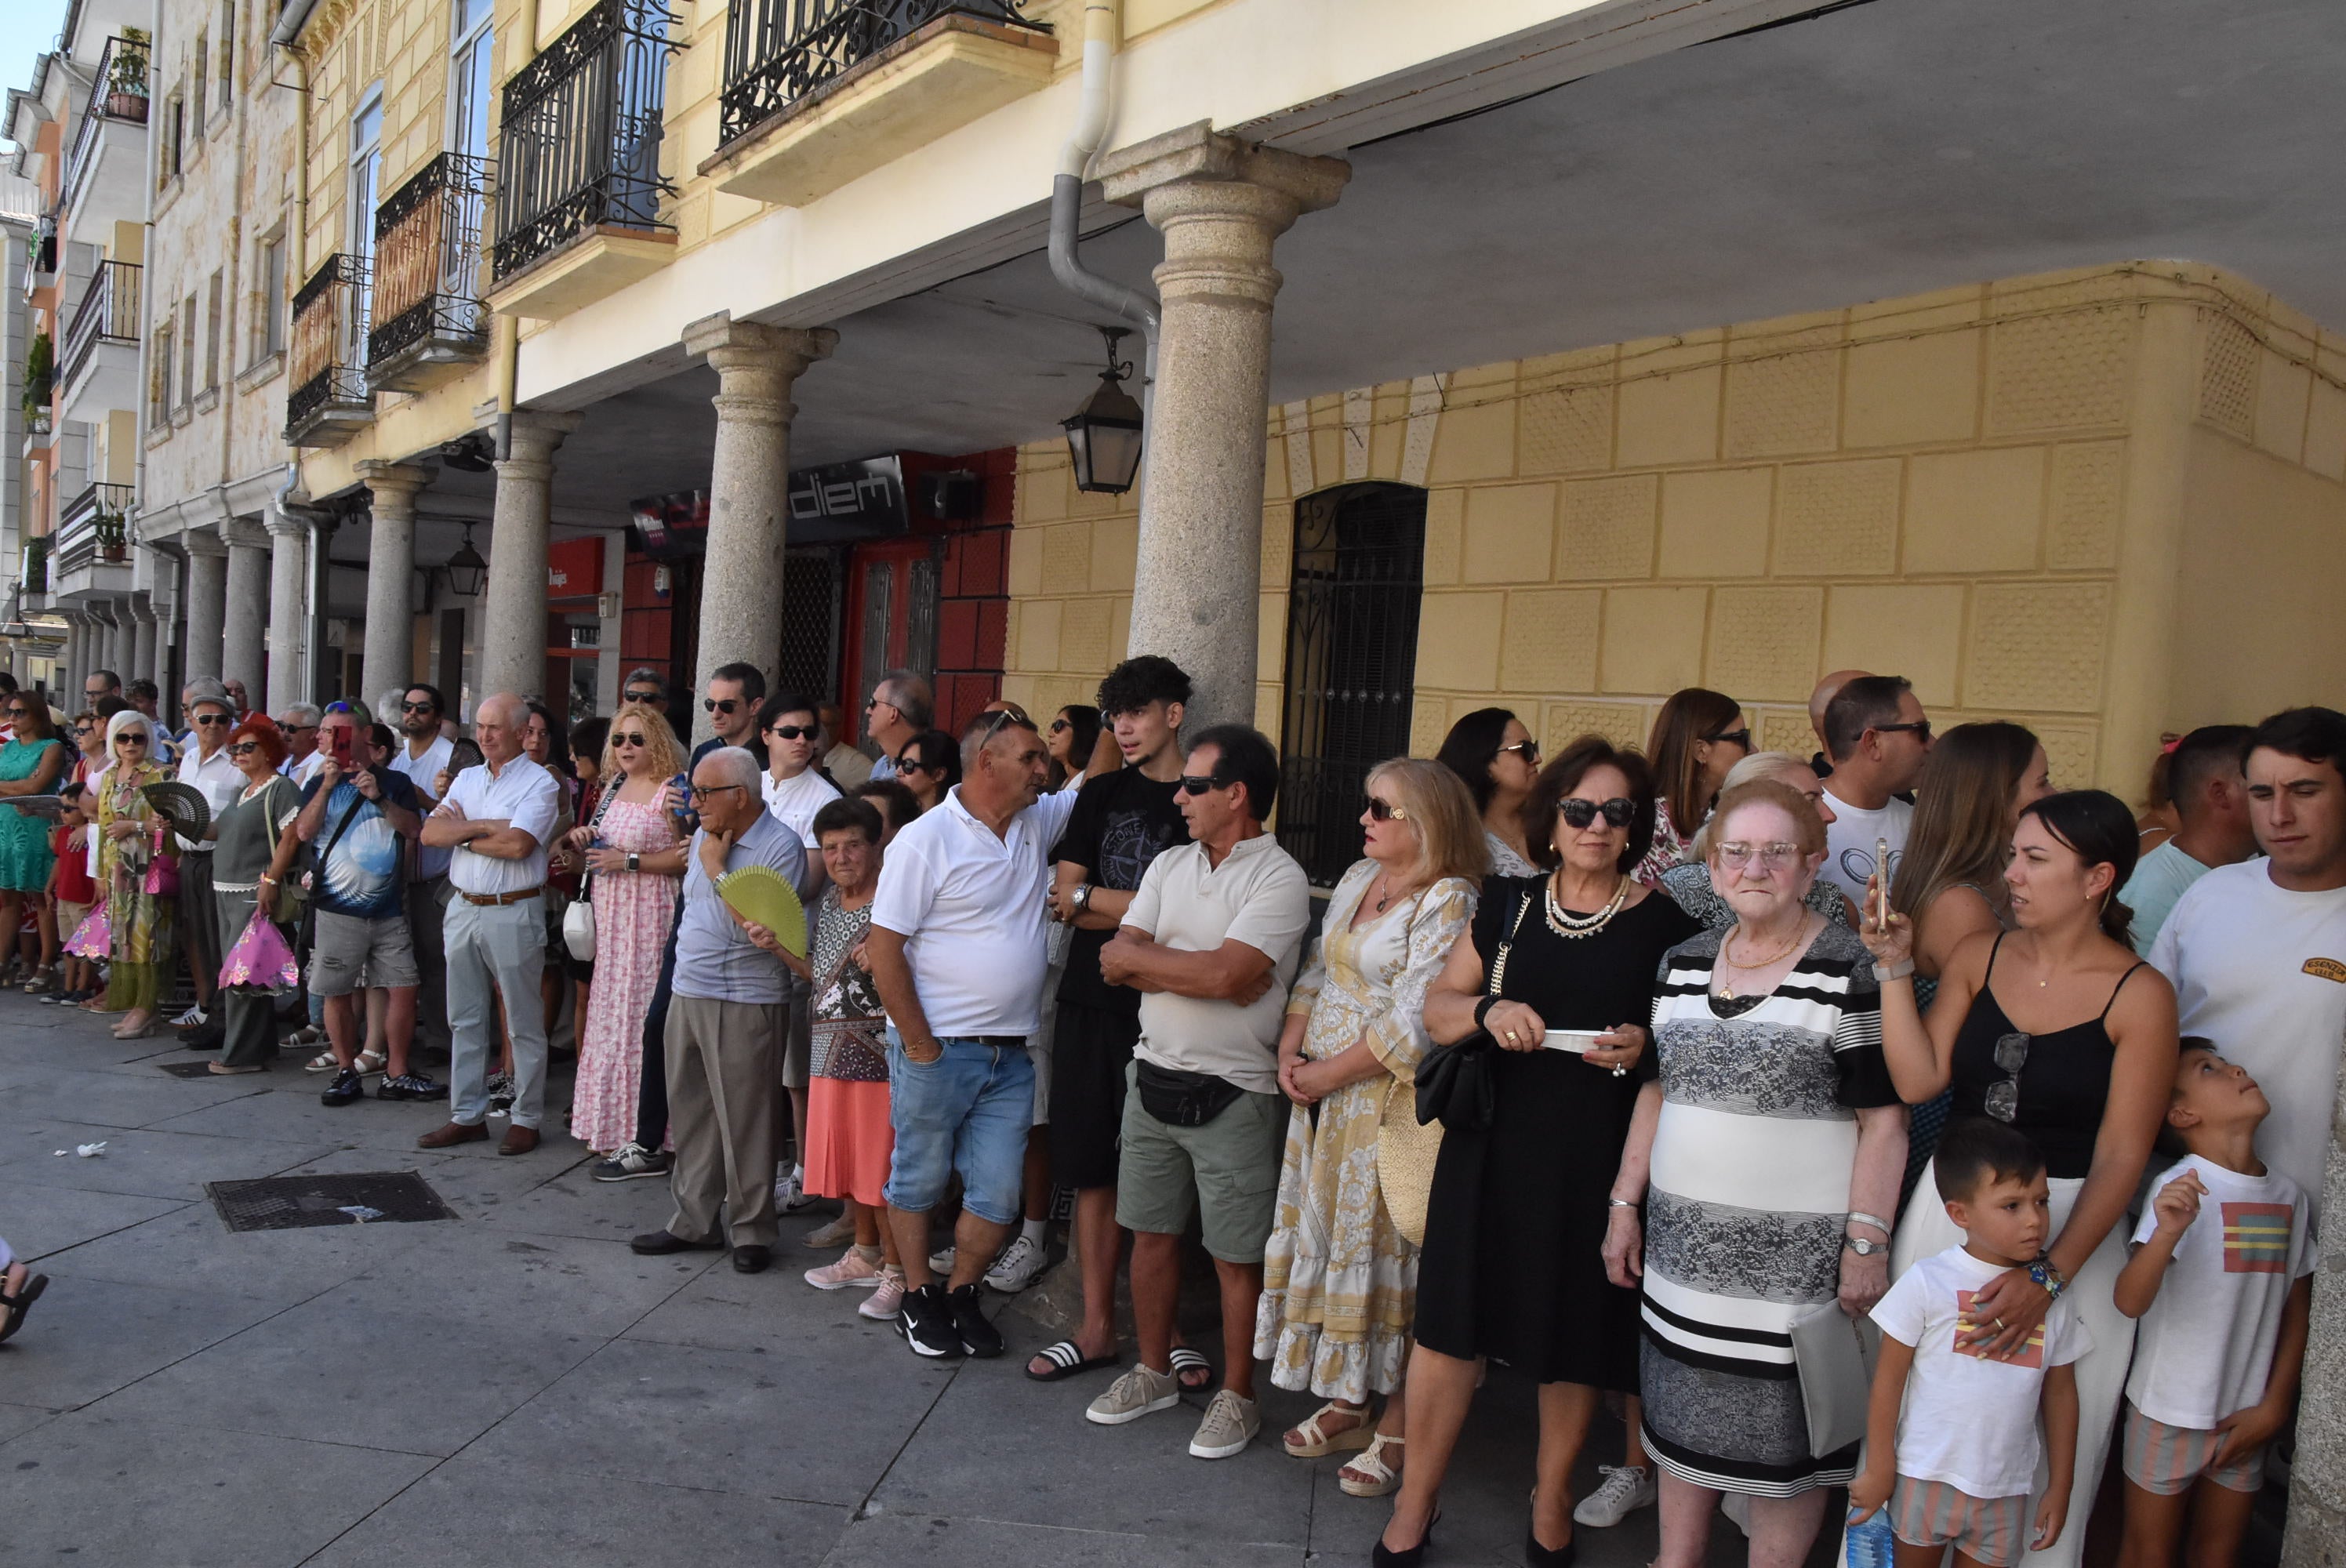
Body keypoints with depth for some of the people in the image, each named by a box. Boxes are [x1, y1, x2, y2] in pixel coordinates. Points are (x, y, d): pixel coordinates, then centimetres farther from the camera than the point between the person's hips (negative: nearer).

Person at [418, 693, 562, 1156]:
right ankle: (467, 1115, 21)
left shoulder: (539, 782, -7)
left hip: (513, 913, -7)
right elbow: (430, 832, 1)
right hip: (463, 908, 7)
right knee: (464, 1019, 12)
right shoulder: (466, 779, 13)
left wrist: (462, 834, -7)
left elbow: (517, 845, -20)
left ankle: (526, 1119, 10)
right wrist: (483, 826, -12)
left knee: (523, 1025, 1)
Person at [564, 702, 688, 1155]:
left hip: (649, 916, -8)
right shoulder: (614, 789, 16)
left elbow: (687, 856, -18)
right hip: (609, 918, 8)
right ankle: (610, 1125, 19)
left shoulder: (671, 791, -10)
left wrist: (629, 861, -17)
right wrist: (581, 842, 5)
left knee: (641, 1015, -7)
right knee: (608, 1012, 10)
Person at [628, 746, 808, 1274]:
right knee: (690, 1113, 14)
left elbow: (757, 927, -21)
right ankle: (694, 1221, 26)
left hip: (745, 1005, -8)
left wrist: (718, 867, -14)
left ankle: (752, 1231, 12)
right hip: (687, 994, 8)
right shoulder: (704, 835, 12)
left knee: (744, 1121, -1)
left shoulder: (781, 845, -13)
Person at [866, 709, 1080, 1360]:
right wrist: (921, 1045, -12)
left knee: (998, 1197, 6)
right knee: (919, 1181, 12)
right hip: (937, 1048, -5)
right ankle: (919, 1299, 29)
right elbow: (883, 948, -12)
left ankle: (961, 1294, 27)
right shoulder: (925, 841, -12)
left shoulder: (1038, 822, 7)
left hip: (1010, 1055, 5)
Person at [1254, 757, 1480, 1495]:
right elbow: (1316, 971, 14)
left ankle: (1398, 1426, 14)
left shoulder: (1449, 901, -14)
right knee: (1328, 1238, 13)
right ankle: (1345, 1402, 28)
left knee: (1386, 1253, 0)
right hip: (1323, 1094, 8)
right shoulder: (1358, 879, 11)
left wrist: (1333, 1073, -15)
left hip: (1390, 1100, -8)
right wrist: (1290, 1052, 0)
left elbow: (1416, 1019, -20)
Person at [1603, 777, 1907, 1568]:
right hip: (1685, 1243, 6)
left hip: (1795, 1257, -5)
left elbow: (1883, 1120, -10)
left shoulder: (1850, 973, -10)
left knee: (1782, 1436, 6)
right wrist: (1625, 1203, 12)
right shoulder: (1685, 963, 7)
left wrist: (1865, 1244, -14)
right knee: (1683, 1415, 17)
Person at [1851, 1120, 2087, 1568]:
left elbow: (2060, 1394, 9)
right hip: (1925, 1479, -3)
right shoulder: (1928, 1283, -11)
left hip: (2004, 1492, 3)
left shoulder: (2051, 1298, 0)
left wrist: (2059, 1488, 11)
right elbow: (1889, 1379, -7)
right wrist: (1879, 1471, -5)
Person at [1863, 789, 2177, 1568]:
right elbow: (1917, 1080, -4)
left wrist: (2049, 1277, -19)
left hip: (2070, 1231, -3)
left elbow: (2121, 1156, -13)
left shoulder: (2140, 995, -10)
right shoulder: (1981, 955, 1)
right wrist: (1896, 967, -11)